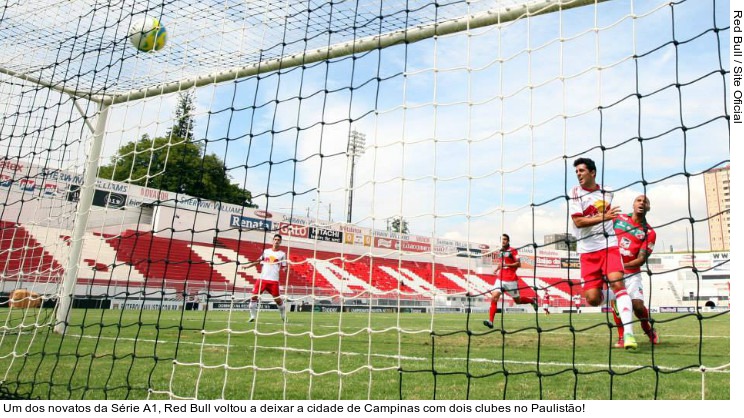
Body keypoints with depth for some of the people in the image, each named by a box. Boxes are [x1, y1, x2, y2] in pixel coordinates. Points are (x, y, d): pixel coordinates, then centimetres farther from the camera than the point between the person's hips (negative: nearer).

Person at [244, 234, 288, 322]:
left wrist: (285, 269, -18)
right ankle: (253, 316, 9)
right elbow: (259, 261, 24)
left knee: (277, 299, -1)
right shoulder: (266, 251, 12)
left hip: (274, 280, -3)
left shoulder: (282, 254, 4)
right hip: (262, 278, 3)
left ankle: (284, 317, 19)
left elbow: (284, 268, 4)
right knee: (254, 296, -3)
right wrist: (249, 265, 19)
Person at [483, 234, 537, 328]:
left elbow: (518, 264, -10)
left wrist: (506, 265, -20)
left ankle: (532, 300, 41)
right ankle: (490, 321, -18)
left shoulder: (512, 250, -6)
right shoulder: (500, 251, 13)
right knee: (494, 297, -14)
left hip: (511, 280, -5)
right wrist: (497, 268, 9)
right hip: (500, 279, 5)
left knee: (517, 300, 9)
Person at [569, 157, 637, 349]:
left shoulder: (606, 192, 9)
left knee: (617, 283, -20)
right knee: (592, 299, -6)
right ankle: (601, 294, 32)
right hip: (587, 250, -1)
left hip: (609, 245, 2)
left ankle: (628, 333, -19)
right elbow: (578, 221, -15)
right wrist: (602, 218, -25)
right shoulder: (575, 194, -2)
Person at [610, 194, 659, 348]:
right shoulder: (618, 219, 4)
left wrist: (623, 265, -23)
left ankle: (647, 328, 23)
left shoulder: (649, 232, -3)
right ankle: (622, 337, 1)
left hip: (631, 273, -1)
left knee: (638, 305, -11)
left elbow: (641, 260, -8)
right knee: (615, 301, -14)